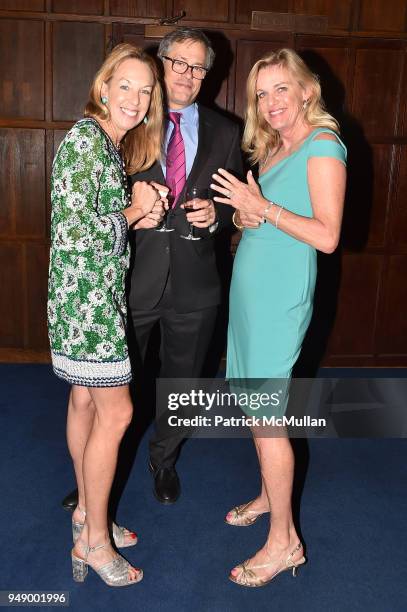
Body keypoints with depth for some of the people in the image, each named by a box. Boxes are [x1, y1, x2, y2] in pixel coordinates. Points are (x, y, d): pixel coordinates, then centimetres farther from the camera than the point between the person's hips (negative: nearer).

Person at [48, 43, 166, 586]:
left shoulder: (115, 145, 14)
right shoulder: (84, 139, -15)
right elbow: (70, 231, -21)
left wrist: (139, 213, 2)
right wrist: (133, 212, -10)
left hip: (103, 290, 9)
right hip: (84, 291, -9)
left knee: (86, 399, 16)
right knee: (115, 412, -4)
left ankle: (87, 511, 31)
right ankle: (93, 539, 12)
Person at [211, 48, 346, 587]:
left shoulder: (323, 146, -9)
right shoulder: (273, 149, 16)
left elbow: (327, 235, -16)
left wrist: (264, 208, -18)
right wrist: (246, 215, -1)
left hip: (280, 292, -8)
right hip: (251, 285, 8)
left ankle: (284, 541, 11)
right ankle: (269, 495, 37)